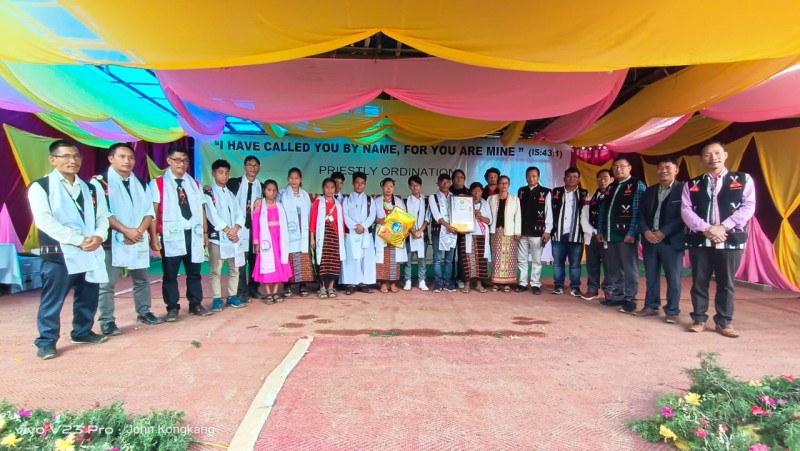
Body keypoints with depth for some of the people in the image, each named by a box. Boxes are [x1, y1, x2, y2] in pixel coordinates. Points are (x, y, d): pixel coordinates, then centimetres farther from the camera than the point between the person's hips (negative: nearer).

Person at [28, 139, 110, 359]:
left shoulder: (89, 188, 16)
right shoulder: (40, 186, -2)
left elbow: (102, 216, 12)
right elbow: (45, 220, -13)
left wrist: (99, 236, -10)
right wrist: (79, 240, -18)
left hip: (90, 253, 5)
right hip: (58, 254, -5)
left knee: (88, 297, 13)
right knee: (52, 300, -1)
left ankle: (82, 332, 29)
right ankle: (46, 341, 11)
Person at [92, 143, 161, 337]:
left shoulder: (140, 184, 13)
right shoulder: (100, 182, -3)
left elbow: (149, 211, 7)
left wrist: (139, 231, -10)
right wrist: (126, 231, -17)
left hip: (139, 240, 5)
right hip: (113, 240, -5)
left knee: (141, 280, 13)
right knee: (107, 284, -1)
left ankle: (144, 312, 26)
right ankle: (106, 321, 7)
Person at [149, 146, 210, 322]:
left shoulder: (194, 184, 14)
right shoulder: (158, 183, -1)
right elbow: (152, 211, -6)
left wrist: (205, 232, 11)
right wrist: (154, 236, -12)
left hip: (193, 234, 4)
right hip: (171, 235, -4)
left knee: (194, 272, 11)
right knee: (170, 274, 4)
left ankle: (195, 305, 21)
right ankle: (172, 308, 15)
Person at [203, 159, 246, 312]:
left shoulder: (231, 193, 17)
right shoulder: (208, 192, 1)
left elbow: (240, 214, 7)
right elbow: (213, 215, -10)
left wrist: (235, 229, -10)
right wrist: (227, 230, -13)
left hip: (235, 236, 5)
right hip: (217, 237, -5)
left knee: (234, 269, 7)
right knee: (215, 270, -1)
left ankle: (232, 296, 16)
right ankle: (216, 299, 6)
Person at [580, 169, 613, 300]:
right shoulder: (591, 197, 13)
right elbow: (584, 217, 8)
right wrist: (593, 233, -5)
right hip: (592, 237, 4)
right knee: (592, 265, 9)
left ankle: (608, 291, 12)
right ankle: (592, 289, 20)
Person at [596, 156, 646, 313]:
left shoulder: (637, 186, -2)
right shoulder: (611, 187, 18)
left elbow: (638, 211, -11)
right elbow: (603, 209, 18)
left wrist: (632, 233, -17)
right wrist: (600, 230, 12)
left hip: (627, 235, -7)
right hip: (611, 234, 7)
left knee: (629, 269, 0)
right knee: (614, 269, 12)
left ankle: (629, 300, 7)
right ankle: (616, 296, 21)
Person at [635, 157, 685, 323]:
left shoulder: (683, 190, -2)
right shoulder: (649, 191, 15)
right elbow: (641, 214, 12)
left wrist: (663, 232, -16)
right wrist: (646, 231, -6)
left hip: (671, 240, -5)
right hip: (650, 240, 5)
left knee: (673, 278, -1)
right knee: (651, 276, 11)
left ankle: (672, 311, 8)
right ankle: (651, 306, 21)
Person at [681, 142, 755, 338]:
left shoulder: (743, 180, 7)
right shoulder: (691, 185, 10)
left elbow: (748, 207, -3)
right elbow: (686, 211, 0)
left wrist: (723, 227, -15)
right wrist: (706, 229, -15)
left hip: (731, 240, -1)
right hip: (699, 240, 1)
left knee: (726, 283, 6)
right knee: (699, 282, 6)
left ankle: (724, 322, 16)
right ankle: (699, 319, 16)